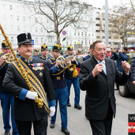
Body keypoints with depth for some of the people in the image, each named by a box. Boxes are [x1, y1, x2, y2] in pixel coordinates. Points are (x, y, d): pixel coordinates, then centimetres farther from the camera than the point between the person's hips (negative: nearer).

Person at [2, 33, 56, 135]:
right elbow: (6, 84, -17)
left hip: (41, 109, 1)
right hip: (22, 111, 0)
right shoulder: (13, 66, -3)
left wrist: (52, 103, 5)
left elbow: (49, 84, 4)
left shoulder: (41, 63, 1)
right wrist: (26, 93, -25)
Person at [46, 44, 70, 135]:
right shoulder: (48, 62, -1)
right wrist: (56, 65, -27)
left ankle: (64, 127, 11)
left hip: (63, 87, 1)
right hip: (53, 88, -1)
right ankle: (53, 121, 37)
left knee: (63, 107, 3)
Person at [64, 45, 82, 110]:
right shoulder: (65, 58, -6)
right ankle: (67, 101, 32)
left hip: (75, 76, 3)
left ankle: (77, 104, 11)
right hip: (68, 77, -3)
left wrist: (75, 61, -17)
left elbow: (79, 65, 0)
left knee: (77, 90, 0)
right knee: (68, 90, 10)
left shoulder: (75, 56, 6)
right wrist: (71, 60, -28)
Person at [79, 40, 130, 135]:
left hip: (110, 108, 6)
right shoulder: (86, 65, -11)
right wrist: (93, 73, -35)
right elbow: (82, 86, -21)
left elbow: (121, 82, 10)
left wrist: (126, 71, -9)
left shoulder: (111, 63, 6)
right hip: (96, 110, -5)